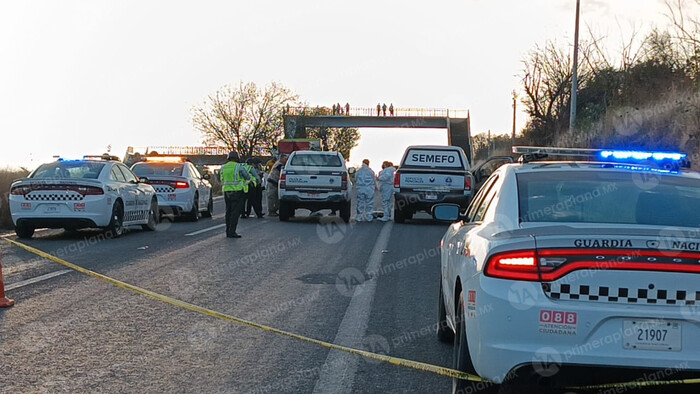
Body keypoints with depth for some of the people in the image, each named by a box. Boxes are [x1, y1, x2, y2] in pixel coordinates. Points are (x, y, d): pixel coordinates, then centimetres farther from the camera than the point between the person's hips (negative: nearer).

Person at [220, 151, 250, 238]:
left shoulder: (223, 168, 9)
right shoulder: (239, 167, -7)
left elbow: (222, 180, 16)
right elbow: (248, 177, 1)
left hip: (227, 191, 6)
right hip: (237, 192, -6)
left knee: (229, 211, 12)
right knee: (235, 212, -5)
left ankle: (228, 232, 14)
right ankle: (232, 232, -10)